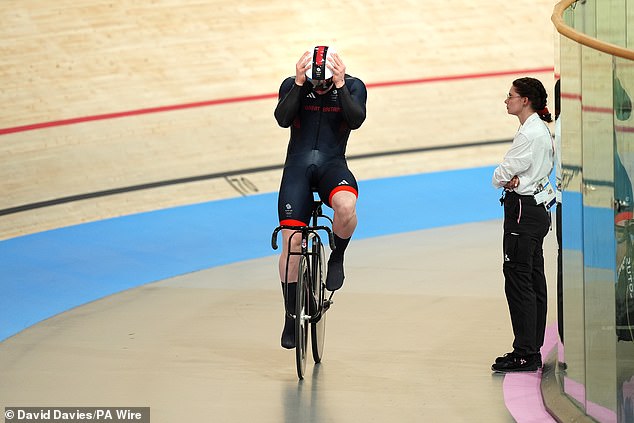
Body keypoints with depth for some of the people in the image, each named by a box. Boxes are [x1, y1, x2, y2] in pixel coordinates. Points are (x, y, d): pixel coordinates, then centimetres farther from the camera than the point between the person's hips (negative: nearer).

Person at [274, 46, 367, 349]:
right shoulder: (292, 86, -1)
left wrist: (339, 86, -23)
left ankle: (337, 258, -6)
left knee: (346, 206, -37)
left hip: (332, 165, -1)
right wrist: (299, 84, -22)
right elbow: (282, 118, -16)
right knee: (291, 242, -7)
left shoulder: (353, 87, -1)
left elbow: (355, 120, -17)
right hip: (298, 166, 1)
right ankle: (291, 317, 7)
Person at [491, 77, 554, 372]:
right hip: (536, 209, 10)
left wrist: (506, 179, 5)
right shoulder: (542, 130, 15)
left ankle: (525, 353, -7)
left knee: (518, 279, -8)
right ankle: (533, 351, 15)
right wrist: (513, 179, -7)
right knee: (534, 280, 11)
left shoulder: (530, 133, -17)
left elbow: (500, 176, -15)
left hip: (523, 211, -10)